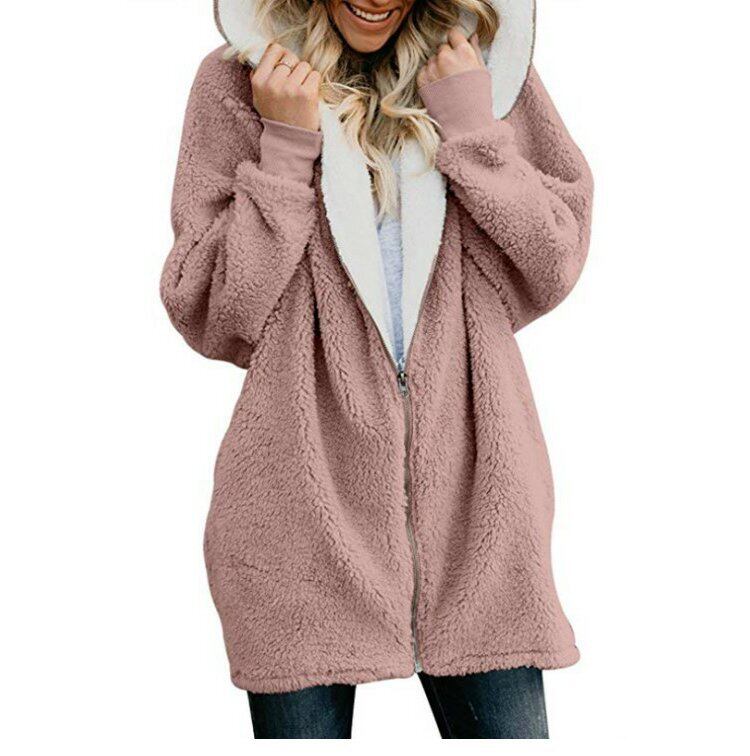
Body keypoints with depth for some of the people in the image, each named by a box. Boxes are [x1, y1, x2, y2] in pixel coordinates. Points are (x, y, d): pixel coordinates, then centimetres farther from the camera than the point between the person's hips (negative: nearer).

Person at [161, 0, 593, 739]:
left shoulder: (487, 71, 9)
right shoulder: (237, 83, 3)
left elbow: (553, 269, 4)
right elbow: (210, 316, -2)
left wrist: (473, 125, -4)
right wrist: (284, 147, -8)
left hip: (470, 482, 2)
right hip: (306, 488, -1)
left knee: (507, 727, 5)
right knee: (306, 723, 6)